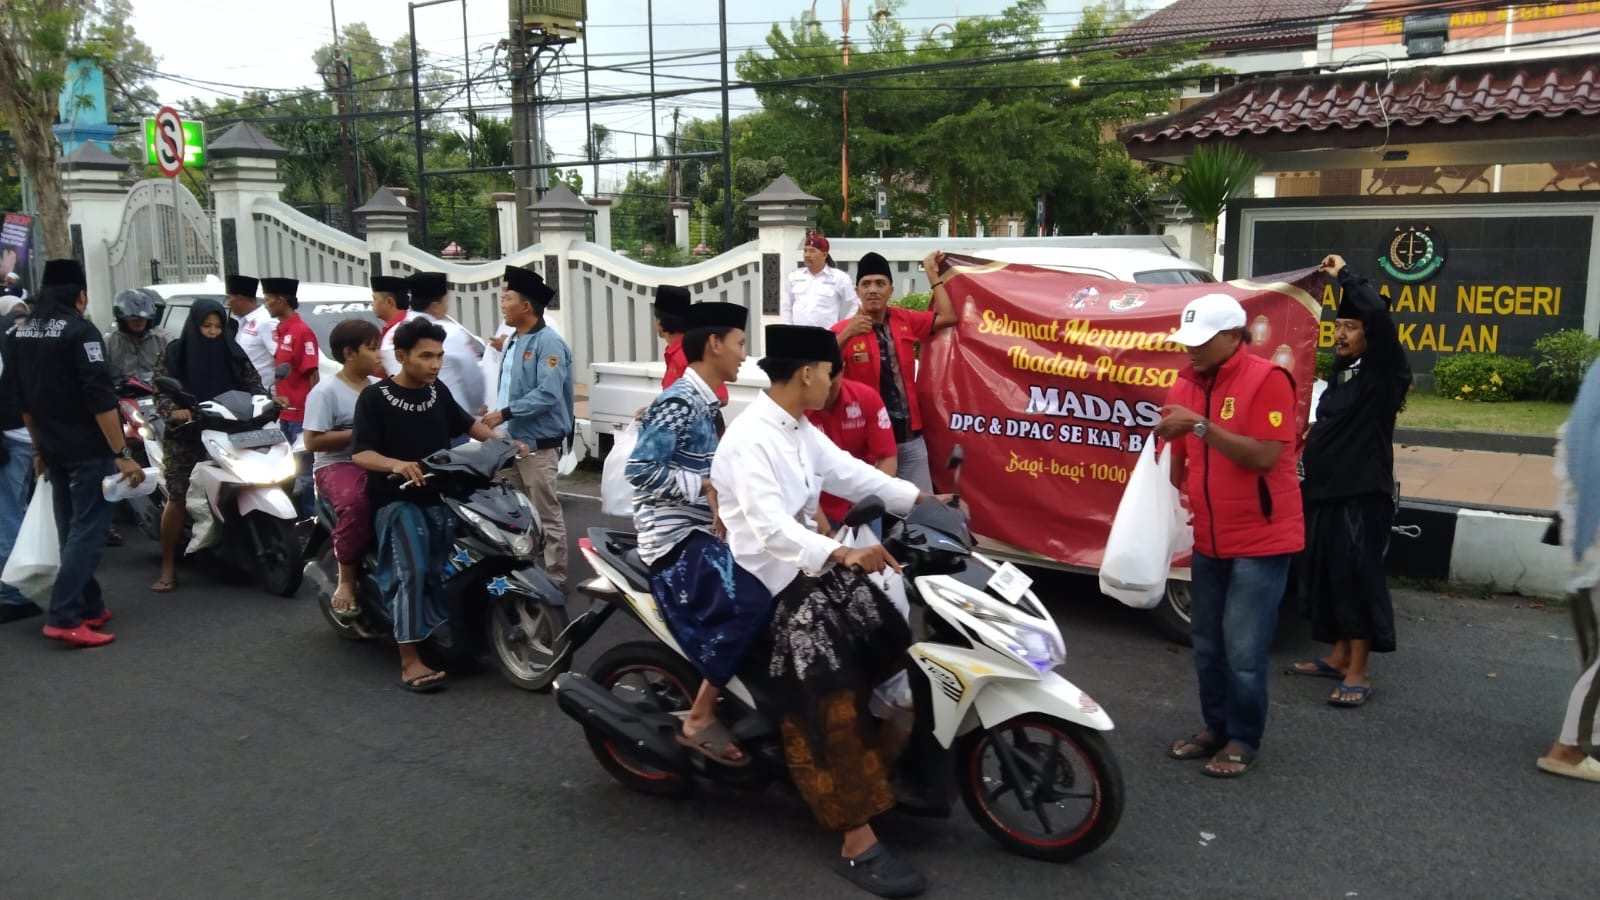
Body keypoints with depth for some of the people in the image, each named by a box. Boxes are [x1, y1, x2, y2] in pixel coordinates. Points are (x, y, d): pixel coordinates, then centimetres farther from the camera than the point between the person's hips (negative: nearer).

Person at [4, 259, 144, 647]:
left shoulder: (20, 334, 10)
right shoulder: (80, 332, -15)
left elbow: (22, 398, 16)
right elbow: (100, 398, -21)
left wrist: (39, 446, 24)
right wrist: (122, 453, -21)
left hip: (54, 451, 8)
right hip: (88, 450, -8)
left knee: (71, 532, 14)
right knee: (87, 532, -5)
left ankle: (90, 608, 20)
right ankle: (65, 618, -10)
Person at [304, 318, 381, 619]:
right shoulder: (326, 392, -4)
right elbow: (313, 441, -10)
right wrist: (359, 433, -15)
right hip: (338, 464, -5)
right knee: (355, 502, -39)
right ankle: (347, 580, -21)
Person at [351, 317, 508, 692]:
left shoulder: (438, 391, 8)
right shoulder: (374, 398, -9)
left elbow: (466, 423, 23)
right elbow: (360, 454, -15)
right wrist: (396, 464, -35)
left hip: (441, 495, 7)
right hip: (397, 500, -6)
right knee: (412, 571, -18)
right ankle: (410, 660, -16)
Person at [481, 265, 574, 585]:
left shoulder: (548, 343, -14)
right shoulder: (513, 341, 15)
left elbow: (548, 394, -23)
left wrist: (505, 414, -22)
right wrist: (497, 416, 7)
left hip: (538, 443, -9)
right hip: (513, 440, 9)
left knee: (546, 514, -2)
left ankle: (553, 577, 6)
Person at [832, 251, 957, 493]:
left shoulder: (905, 320, 7)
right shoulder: (844, 330, -7)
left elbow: (947, 316, 8)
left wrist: (932, 273, 11)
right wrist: (846, 335, -30)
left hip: (911, 436, 4)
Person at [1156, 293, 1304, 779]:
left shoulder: (1266, 379, -14)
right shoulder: (1186, 385, 6)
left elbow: (1264, 457, -23)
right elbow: (1178, 455, 13)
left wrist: (1204, 426, -27)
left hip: (1261, 540, -6)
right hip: (1208, 540, 7)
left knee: (1243, 649, -4)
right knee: (1207, 644, 14)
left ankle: (1243, 740, 12)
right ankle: (1216, 727, 29)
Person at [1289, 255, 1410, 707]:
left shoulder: (1383, 372, -11)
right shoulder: (1342, 370, 15)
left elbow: (1379, 312, -27)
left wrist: (1344, 275, -16)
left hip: (1362, 495, -9)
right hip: (1327, 492, 9)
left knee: (1358, 579, -4)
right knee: (1328, 577, 14)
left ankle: (1358, 673, 3)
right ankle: (1339, 656, 27)